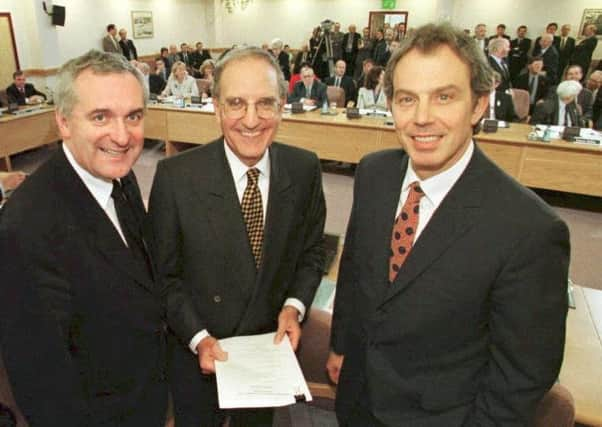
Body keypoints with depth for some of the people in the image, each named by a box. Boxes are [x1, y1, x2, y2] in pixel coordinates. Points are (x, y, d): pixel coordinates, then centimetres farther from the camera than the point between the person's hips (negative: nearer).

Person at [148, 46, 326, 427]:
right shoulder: (175, 176, -21)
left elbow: (312, 250, 0)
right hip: (196, 354, -2)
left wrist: (294, 305, -14)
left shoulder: (305, 169, -13)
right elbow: (163, 273, -10)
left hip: (271, 349, 3)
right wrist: (197, 337, -17)